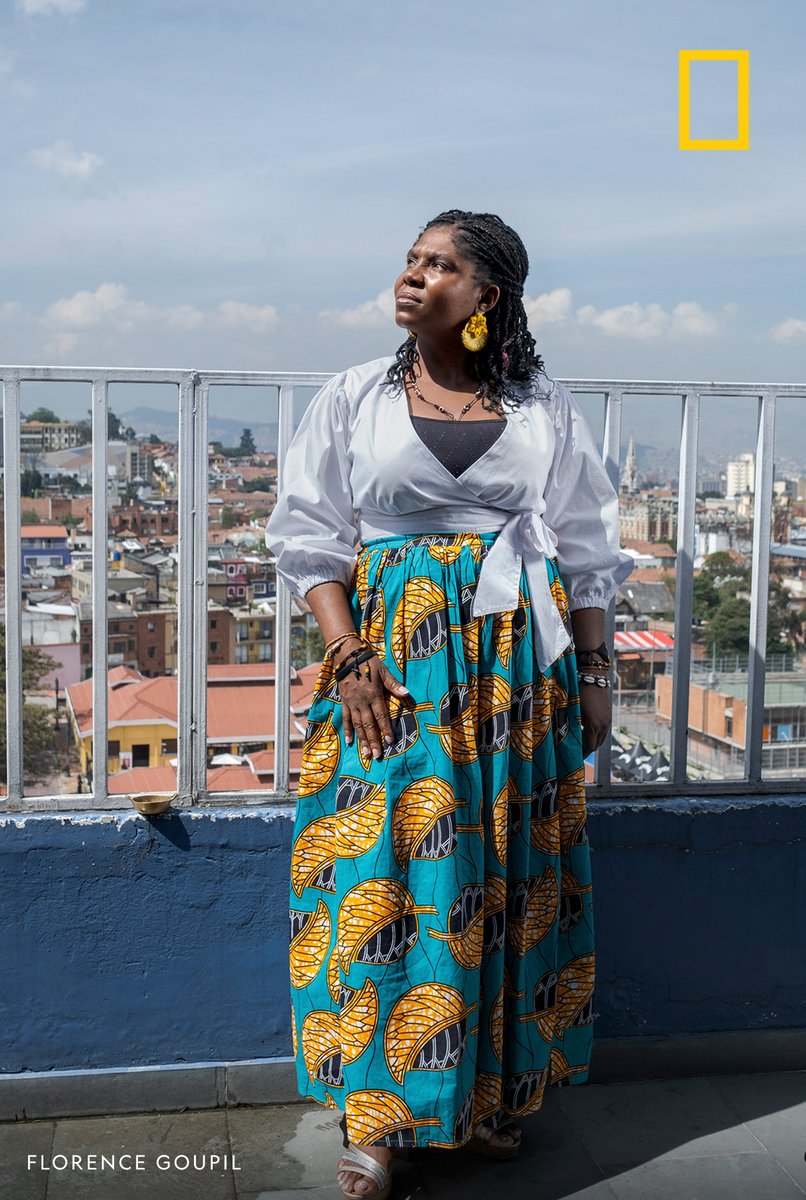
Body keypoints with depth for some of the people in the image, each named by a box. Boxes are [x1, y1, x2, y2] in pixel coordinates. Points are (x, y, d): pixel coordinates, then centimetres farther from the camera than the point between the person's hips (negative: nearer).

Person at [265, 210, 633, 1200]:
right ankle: (374, 1115, 10)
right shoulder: (356, 398, 4)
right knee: (383, 868, -3)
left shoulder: (545, 408, 7)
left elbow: (584, 550, 10)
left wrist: (594, 667, 6)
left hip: (518, 660, 1)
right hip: (393, 650, -1)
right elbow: (309, 535, 2)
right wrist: (349, 656, -9)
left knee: (507, 867, 6)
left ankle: (493, 1091, 23)